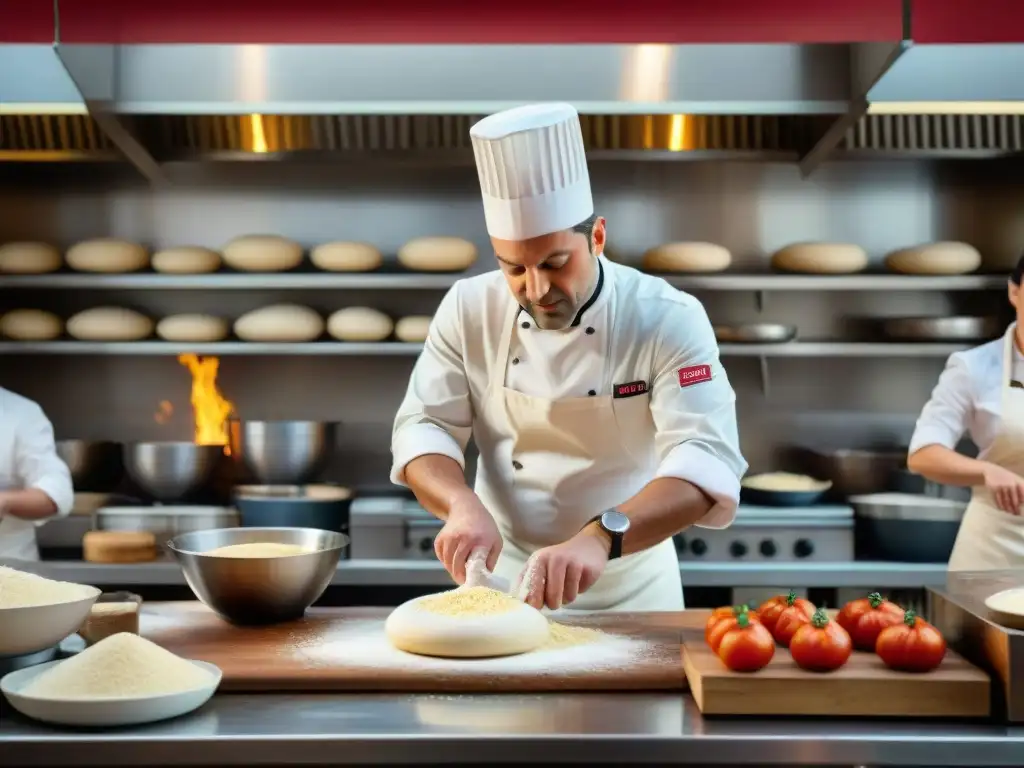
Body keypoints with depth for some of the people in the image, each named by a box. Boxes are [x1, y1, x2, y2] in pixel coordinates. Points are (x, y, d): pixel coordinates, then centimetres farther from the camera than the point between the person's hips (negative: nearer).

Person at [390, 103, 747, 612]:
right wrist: (463, 505, -25)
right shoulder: (469, 309, -6)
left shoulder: (669, 321, -16)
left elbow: (707, 463, -26)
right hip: (500, 578, 2)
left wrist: (600, 538, -43)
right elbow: (423, 427, -4)